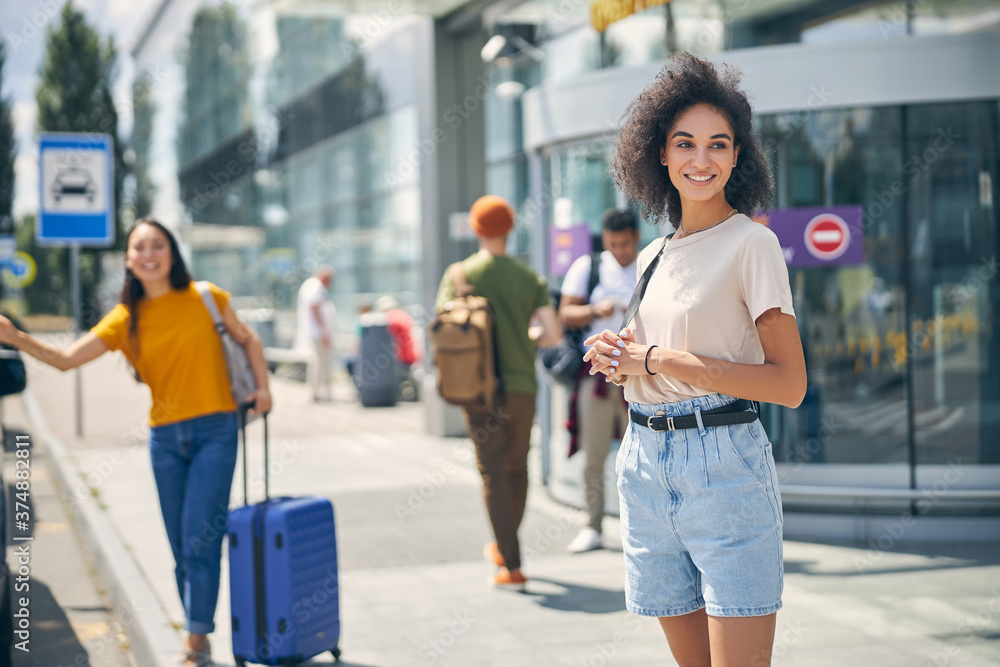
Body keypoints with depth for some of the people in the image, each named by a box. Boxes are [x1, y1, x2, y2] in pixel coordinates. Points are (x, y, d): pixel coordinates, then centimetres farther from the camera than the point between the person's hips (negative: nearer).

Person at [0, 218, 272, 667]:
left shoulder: (205, 298, -2)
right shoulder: (125, 319, 2)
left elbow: (247, 339, 13)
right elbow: (66, 359, -6)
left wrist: (262, 387, 2)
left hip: (215, 431, -3)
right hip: (166, 437, 3)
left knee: (200, 538, -11)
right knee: (181, 546, 8)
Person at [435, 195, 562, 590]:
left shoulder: (459, 276, -2)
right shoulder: (529, 278, 3)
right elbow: (553, 334, -3)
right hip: (522, 384, 2)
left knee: (493, 474, -1)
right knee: (517, 468, 18)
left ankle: (512, 567, -7)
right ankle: (503, 548, 33)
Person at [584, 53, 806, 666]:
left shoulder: (751, 244, -5)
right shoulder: (652, 257, 15)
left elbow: (790, 384, -12)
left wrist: (662, 360, -12)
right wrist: (616, 353, 4)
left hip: (724, 466, -6)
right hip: (645, 464, 6)